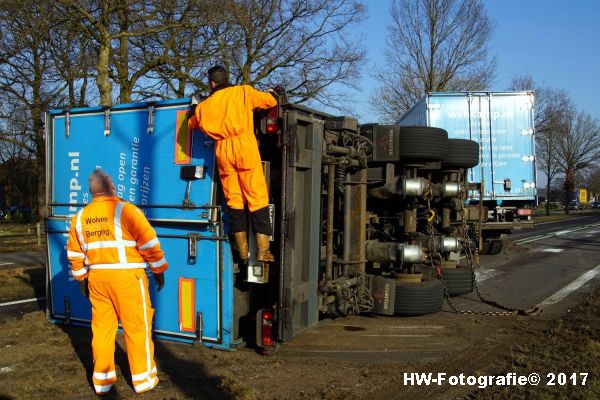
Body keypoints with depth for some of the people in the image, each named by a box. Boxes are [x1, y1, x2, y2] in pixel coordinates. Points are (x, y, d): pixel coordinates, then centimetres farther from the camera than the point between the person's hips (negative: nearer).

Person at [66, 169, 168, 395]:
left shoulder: (80, 217, 7)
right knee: (137, 327, 5)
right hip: (127, 277, -5)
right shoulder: (126, 210, -11)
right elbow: (149, 244, -10)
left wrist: (81, 279, 24)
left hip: (97, 278, 5)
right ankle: (143, 379, 14)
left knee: (102, 328, 13)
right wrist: (159, 270, 3)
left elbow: (74, 254, 12)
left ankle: (102, 380, 21)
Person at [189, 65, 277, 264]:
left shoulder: (204, 105, 17)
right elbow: (271, 101, 15)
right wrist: (254, 101, 35)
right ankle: (263, 250, -9)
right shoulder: (243, 92, 11)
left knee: (234, 201, 7)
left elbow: (191, 123, 32)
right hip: (244, 146, -3)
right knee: (257, 198, -3)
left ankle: (243, 251, 6)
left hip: (222, 150, 3)